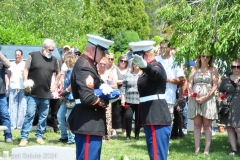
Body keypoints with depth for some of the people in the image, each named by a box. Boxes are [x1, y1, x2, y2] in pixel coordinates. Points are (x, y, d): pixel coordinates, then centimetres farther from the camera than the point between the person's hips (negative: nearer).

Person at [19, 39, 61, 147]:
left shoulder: (54, 60, 10)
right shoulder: (33, 56, -1)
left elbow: (58, 73, 25)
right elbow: (25, 70, -4)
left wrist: (55, 85, 15)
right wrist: (26, 82, -17)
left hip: (46, 94, 4)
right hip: (33, 93, -4)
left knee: (43, 117, 8)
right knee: (29, 115, -8)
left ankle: (39, 136, 18)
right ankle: (24, 137, -4)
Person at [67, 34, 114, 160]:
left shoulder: (86, 64, 15)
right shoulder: (85, 67, -18)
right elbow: (88, 98, -27)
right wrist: (104, 102, -10)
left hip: (88, 122, 11)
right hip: (88, 123, -11)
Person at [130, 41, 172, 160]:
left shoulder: (156, 66, -13)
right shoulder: (148, 69, 19)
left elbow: (155, 72, -38)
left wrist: (144, 65, -57)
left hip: (157, 119, -10)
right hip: (152, 119, 10)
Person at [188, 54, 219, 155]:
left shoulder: (213, 70, 7)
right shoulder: (194, 69, 14)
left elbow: (215, 85, -2)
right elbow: (190, 84, 7)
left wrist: (205, 97, -13)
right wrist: (194, 96, -10)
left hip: (208, 99, -2)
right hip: (195, 99, 2)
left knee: (207, 125, -2)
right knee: (197, 124, 1)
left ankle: (207, 150, -3)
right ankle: (197, 149, 2)